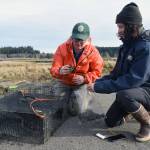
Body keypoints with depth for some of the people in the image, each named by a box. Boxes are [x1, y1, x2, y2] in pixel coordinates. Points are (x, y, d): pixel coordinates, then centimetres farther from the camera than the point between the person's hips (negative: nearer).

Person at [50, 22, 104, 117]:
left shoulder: (93, 52, -16)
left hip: (81, 84, -1)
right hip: (63, 83, 1)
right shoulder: (62, 48, -17)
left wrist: (84, 78, -28)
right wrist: (60, 71, -44)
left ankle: (87, 96, 22)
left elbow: (97, 72, -9)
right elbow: (54, 69, -19)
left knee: (77, 110, -13)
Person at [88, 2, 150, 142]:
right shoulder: (128, 45, 3)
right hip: (131, 89, 8)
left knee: (123, 95, -38)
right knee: (110, 121, 7)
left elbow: (133, 79, -33)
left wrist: (100, 87, -30)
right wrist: (97, 82, -10)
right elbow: (117, 73, 6)